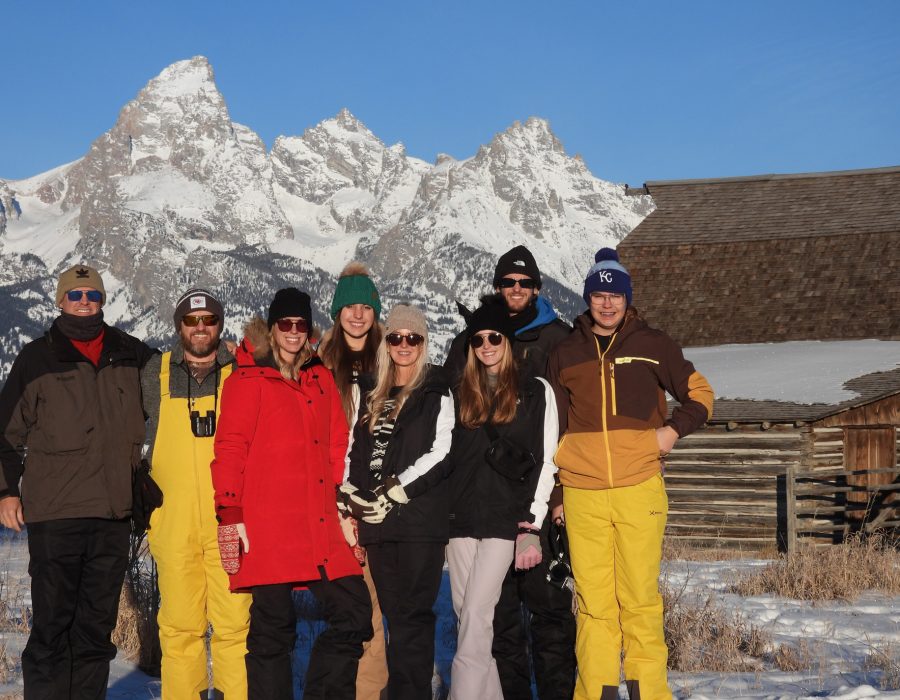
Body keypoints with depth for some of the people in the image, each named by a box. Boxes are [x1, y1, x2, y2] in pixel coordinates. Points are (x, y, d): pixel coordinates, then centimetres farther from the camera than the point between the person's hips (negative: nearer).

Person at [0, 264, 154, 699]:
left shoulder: (132, 356, 12)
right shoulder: (37, 358, 5)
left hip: (113, 515, 3)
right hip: (54, 515, -3)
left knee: (97, 629, 8)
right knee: (52, 627, -3)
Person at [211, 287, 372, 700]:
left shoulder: (321, 378, 18)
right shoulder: (249, 379, 1)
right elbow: (230, 449, -4)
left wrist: (342, 503, 15)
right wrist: (230, 514, -10)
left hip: (320, 526, 6)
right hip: (268, 527, -5)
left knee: (354, 615, 1)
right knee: (273, 628, -1)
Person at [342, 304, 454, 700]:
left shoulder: (436, 392, 2)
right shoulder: (374, 396, 19)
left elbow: (440, 452, -7)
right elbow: (356, 453, 17)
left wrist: (394, 493, -11)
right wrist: (351, 496, -1)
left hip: (420, 517, -5)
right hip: (377, 520, 5)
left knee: (412, 615, -8)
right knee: (394, 615, 6)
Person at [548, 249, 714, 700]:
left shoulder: (653, 344, 8)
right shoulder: (566, 353, 13)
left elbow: (700, 394, 15)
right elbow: (554, 424, 19)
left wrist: (674, 429, -2)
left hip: (639, 489, -1)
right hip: (582, 493, 2)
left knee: (640, 596, -3)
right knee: (592, 598, 1)